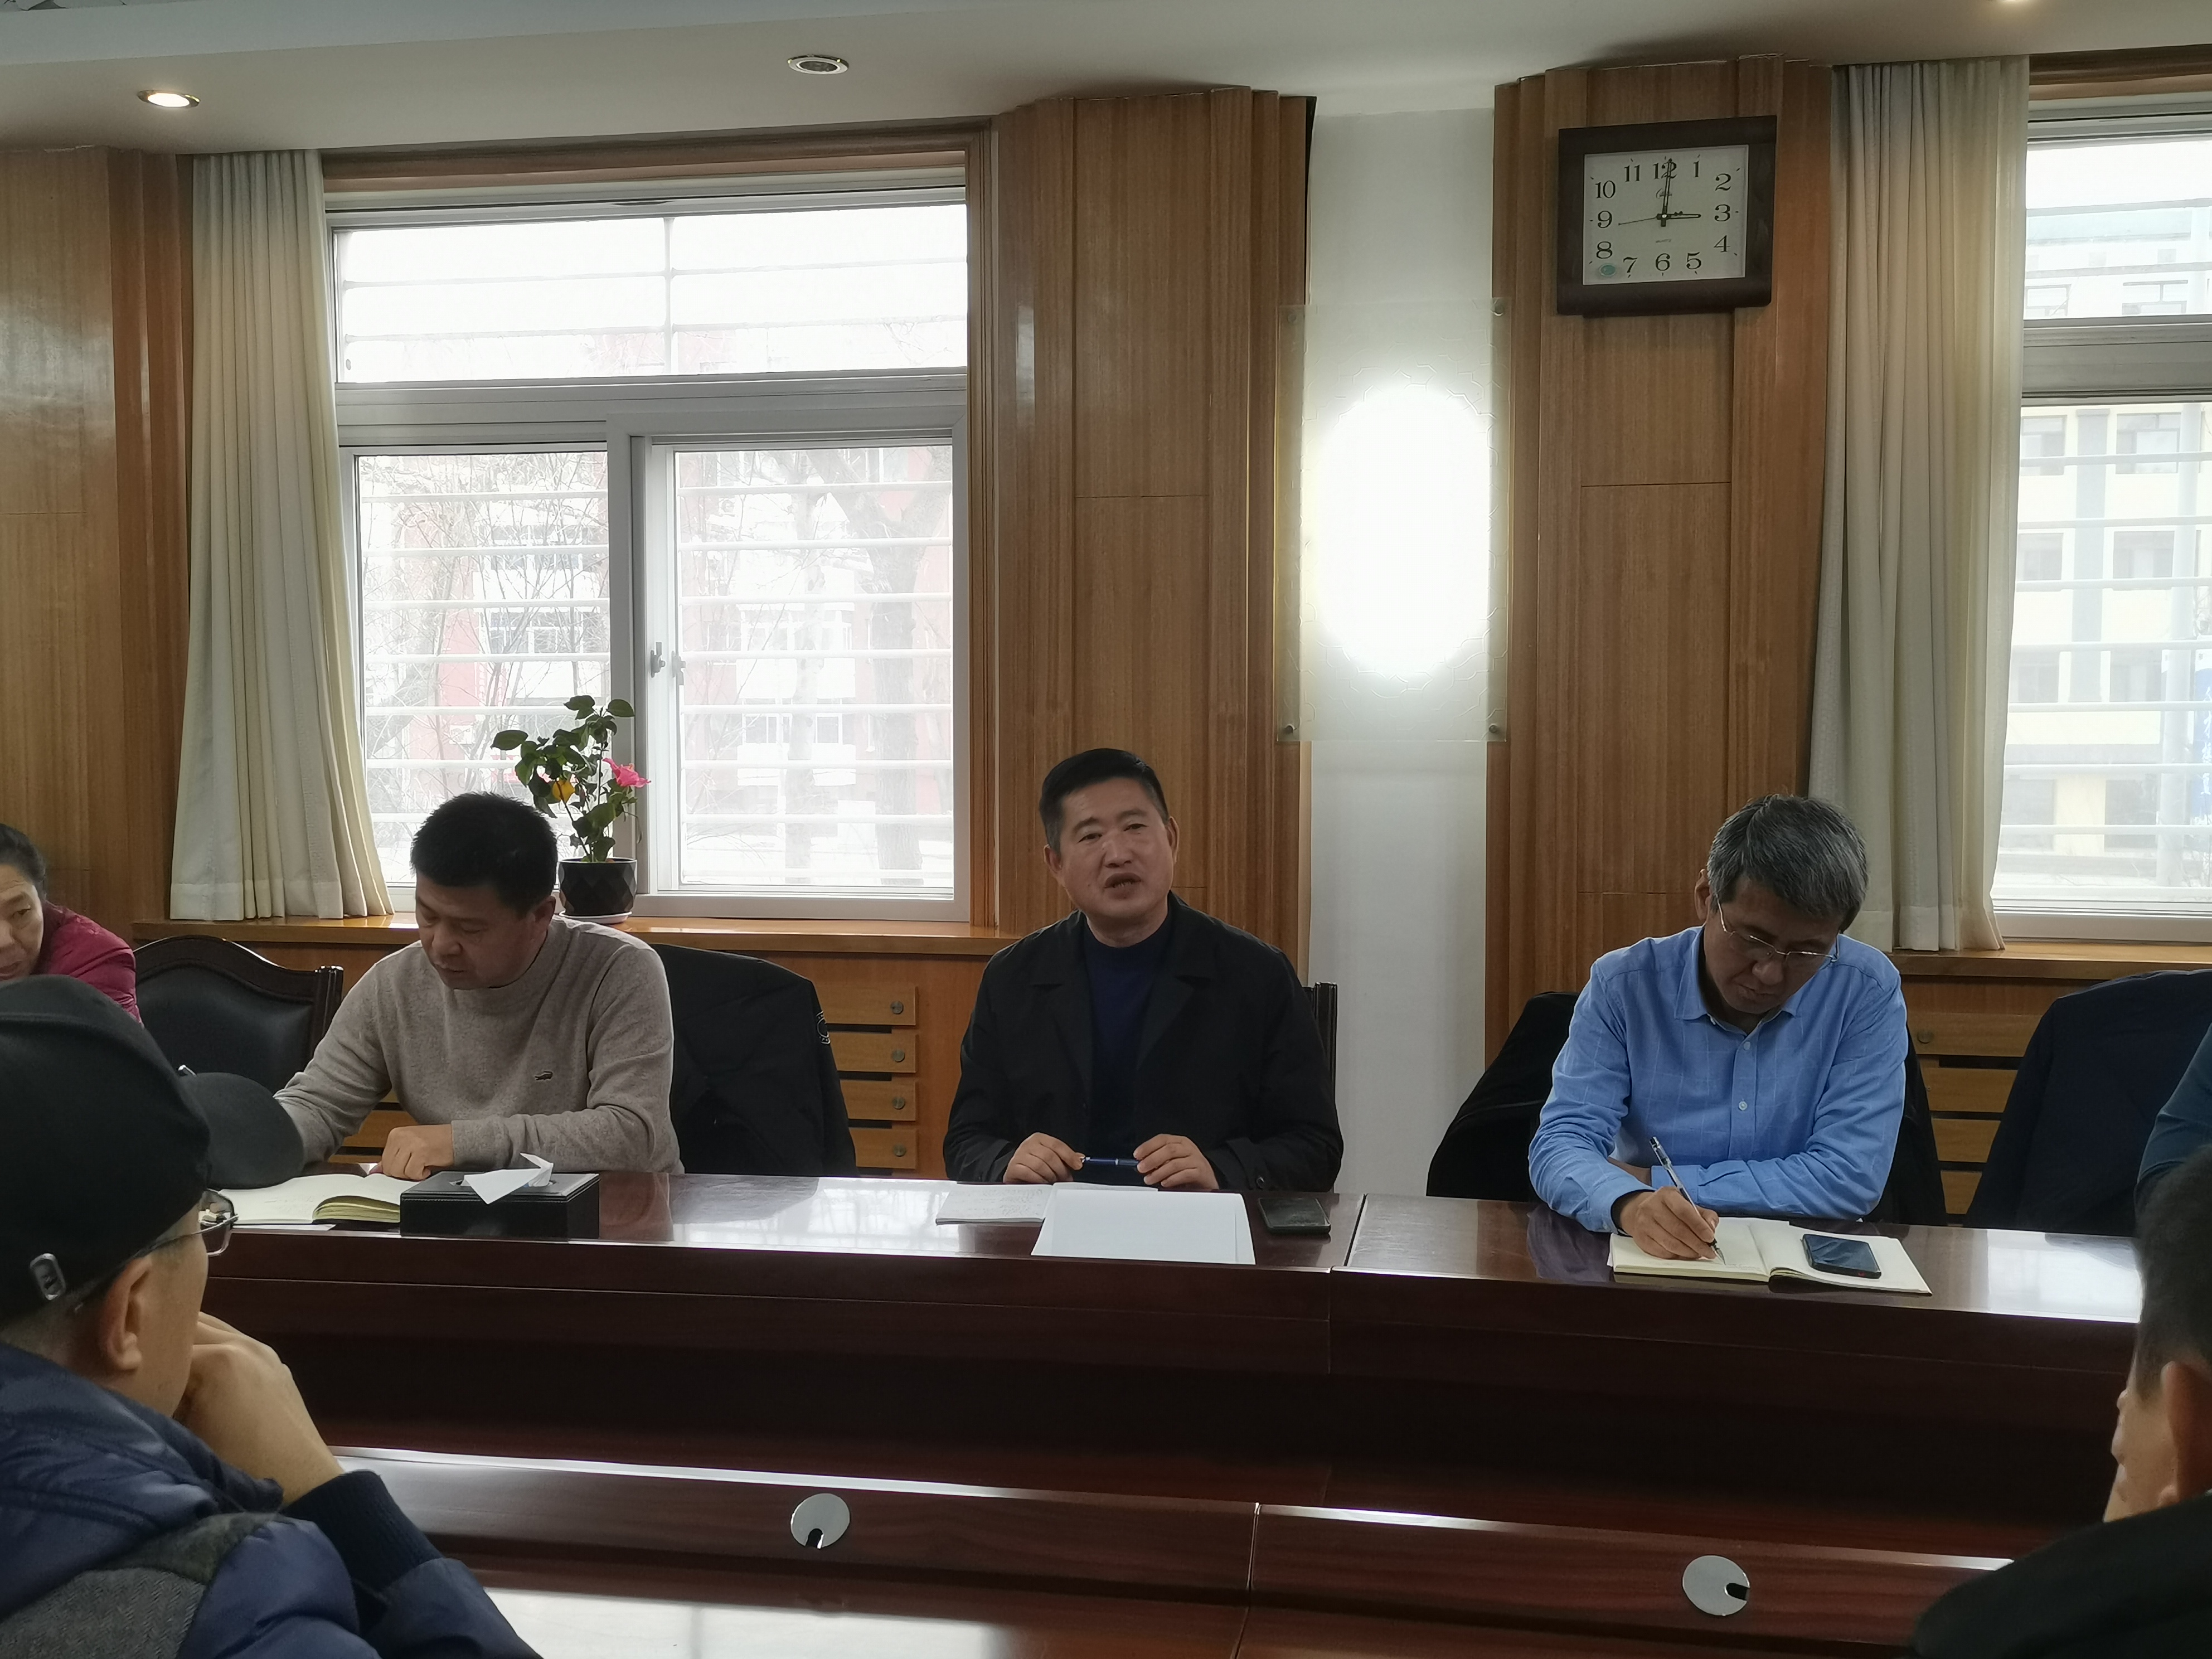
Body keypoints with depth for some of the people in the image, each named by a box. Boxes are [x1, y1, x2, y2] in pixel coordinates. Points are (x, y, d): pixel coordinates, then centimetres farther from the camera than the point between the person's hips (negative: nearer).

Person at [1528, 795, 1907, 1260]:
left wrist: (1651, 1182, -13)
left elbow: (1851, 1177, -13)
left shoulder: (1868, 993, -8)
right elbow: (1561, 1143, -11)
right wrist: (1630, 1203, -33)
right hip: (1643, 1262, 1)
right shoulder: (1623, 987, -6)